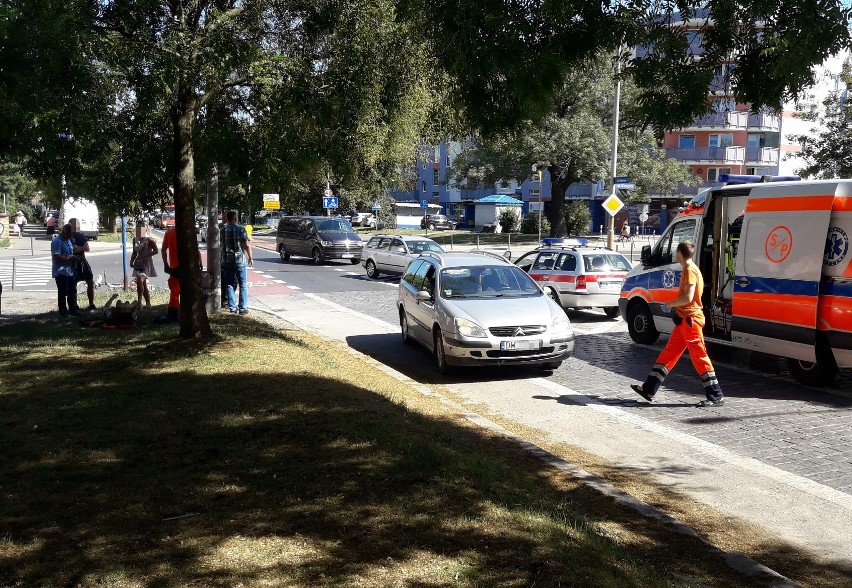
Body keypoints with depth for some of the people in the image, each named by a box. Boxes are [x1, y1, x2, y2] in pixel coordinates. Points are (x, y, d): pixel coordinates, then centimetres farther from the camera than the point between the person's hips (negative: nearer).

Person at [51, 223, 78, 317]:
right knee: (63, 293, -2)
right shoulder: (57, 241, -17)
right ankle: (63, 312, 6)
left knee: (72, 291, 16)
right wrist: (69, 258, -20)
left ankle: (73, 309, 27)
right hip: (61, 272, -9)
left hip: (70, 271, 9)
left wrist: (74, 259, 10)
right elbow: (56, 256, -25)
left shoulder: (68, 240, 14)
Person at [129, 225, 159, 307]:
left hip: (146, 264, -7)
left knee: (139, 280, -26)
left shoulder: (149, 240, -10)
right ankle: (148, 303, 19)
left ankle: (139, 301, -20)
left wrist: (145, 255, -21)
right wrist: (132, 261, 5)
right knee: (143, 285, 10)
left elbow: (156, 251, -14)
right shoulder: (135, 240, 9)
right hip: (139, 264, 7)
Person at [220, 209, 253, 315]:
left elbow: (220, 245, 8)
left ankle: (232, 307, 9)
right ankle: (243, 308, 2)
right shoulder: (240, 229, -7)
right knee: (243, 285, 4)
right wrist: (250, 258, 1)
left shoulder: (222, 230, 3)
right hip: (239, 259, -3)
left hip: (226, 261, 3)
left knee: (230, 284, 10)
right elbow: (247, 245, -8)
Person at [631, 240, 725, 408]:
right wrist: (673, 306, 15)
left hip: (690, 319, -10)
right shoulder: (690, 269, 16)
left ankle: (716, 396, -1)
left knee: (699, 356, -6)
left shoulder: (689, 270, -15)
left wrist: (668, 304, -12)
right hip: (684, 319, 10)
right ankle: (649, 389, 14)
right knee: (669, 353, 10)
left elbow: (688, 297, -24)